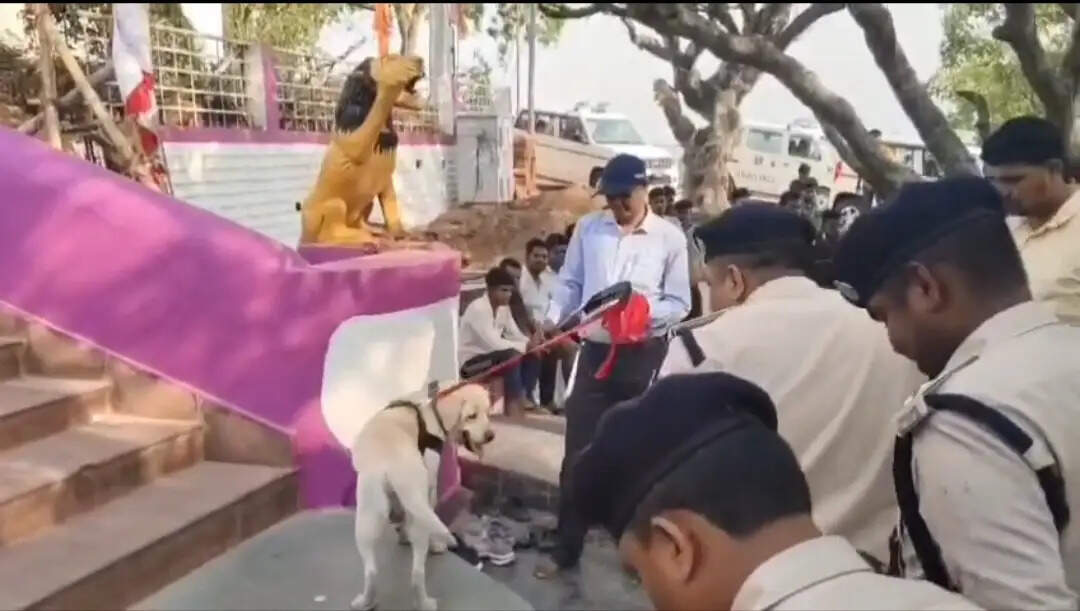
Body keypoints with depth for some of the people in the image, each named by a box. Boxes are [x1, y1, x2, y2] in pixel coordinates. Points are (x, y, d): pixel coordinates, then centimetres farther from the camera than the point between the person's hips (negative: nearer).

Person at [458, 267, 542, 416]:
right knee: (511, 355, -31)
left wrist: (530, 343, -21)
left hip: (490, 354, 8)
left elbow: (515, 336, 1)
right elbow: (494, 343, -30)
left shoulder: (504, 308, 3)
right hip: (471, 362, -8)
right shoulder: (478, 308, -23)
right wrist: (525, 346, -26)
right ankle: (513, 403, -19)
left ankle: (523, 398, -4)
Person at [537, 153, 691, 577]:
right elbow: (570, 283, 6)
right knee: (578, 451, 7)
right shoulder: (588, 228, 4)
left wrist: (644, 312, -22)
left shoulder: (670, 237, -4)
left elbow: (679, 304, -4)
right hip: (594, 350, 2)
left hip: (644, 356, -2)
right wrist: (553, 321, -10)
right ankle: (566, 546, 23)